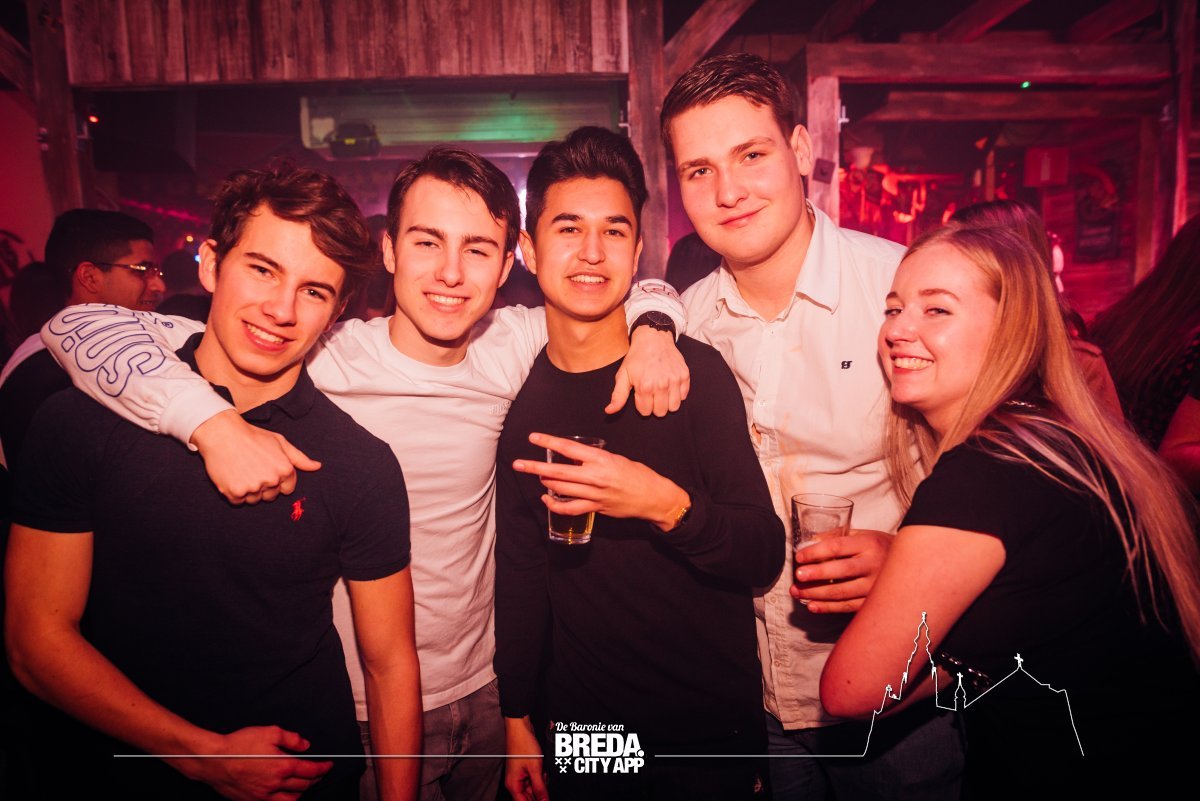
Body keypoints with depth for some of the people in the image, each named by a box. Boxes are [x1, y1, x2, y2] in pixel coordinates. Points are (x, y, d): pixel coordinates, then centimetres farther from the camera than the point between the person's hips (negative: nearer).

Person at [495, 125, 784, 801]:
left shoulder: (695, 372, -13)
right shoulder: (520, 396, -2)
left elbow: (765, 556, -15)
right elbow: (521, 570, 5)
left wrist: (667, 505, -33)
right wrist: (518, 718, 7)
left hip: (712, 728, -3)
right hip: (584, 729, 3)